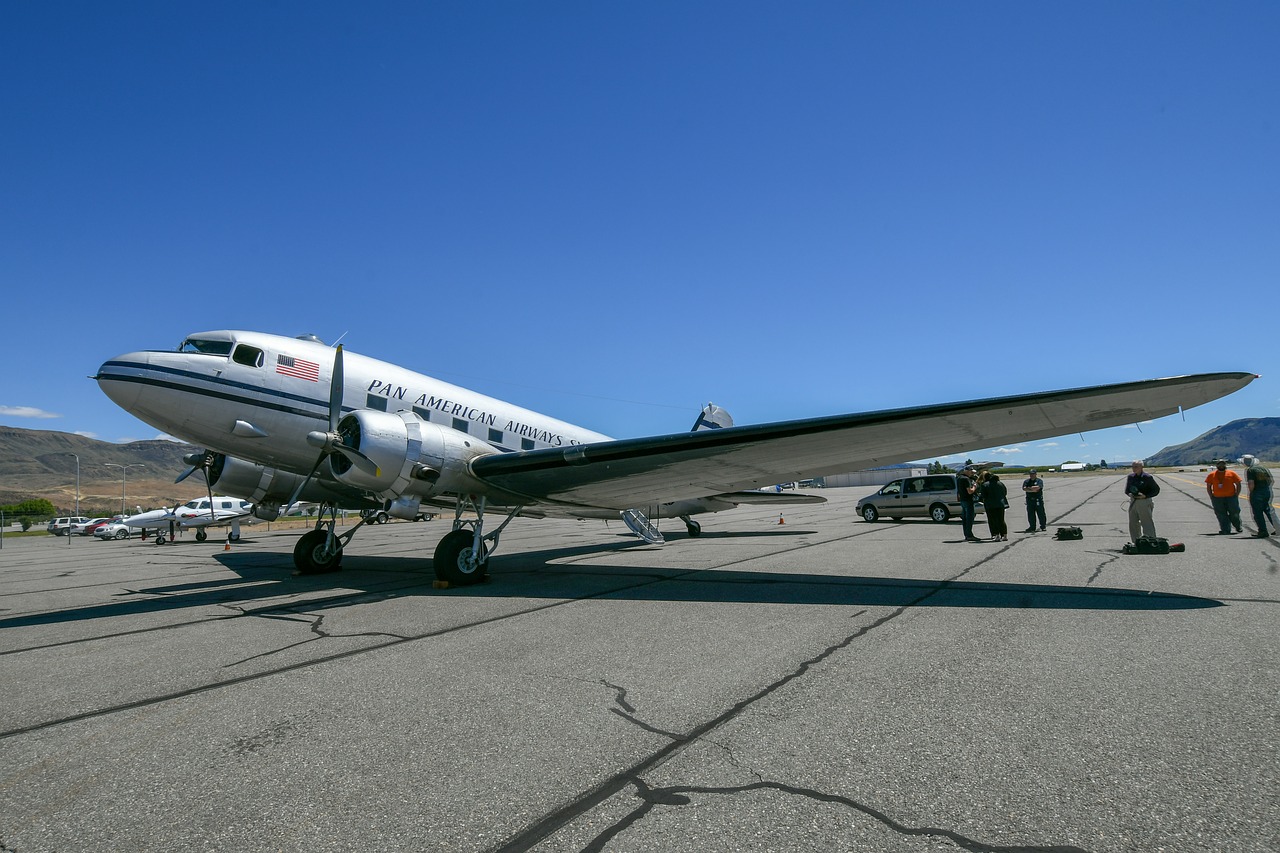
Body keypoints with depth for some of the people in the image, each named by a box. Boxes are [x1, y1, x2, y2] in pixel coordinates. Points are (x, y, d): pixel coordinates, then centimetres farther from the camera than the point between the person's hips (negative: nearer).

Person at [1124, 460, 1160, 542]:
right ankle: (1136, 542, 22)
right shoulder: (1130, 477, 8)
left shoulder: (1147, 477, -8)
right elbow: (1126, 489, 17)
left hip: (1144, 502, -6)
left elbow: (1156, 489, -4)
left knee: (1147, 523, -5)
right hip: (1133, 502, 6)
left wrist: (1145, 496, -15)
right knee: (1133, 524, 11)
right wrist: (1129, 493, -4)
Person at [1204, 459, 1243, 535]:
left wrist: (1237, 495, -1)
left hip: (1231, 497, 0)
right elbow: (1208, 486, 9)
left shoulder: (1232, 473, 4)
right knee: (1222, 516, -1)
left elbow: (1238, 484, 6)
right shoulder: (1212, 475, 5)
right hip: (1217, 499, 0)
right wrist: (1211, 497, 3)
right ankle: (1225, 530, 3)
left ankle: (1238, 527, 30)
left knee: (1234, 514, 7)